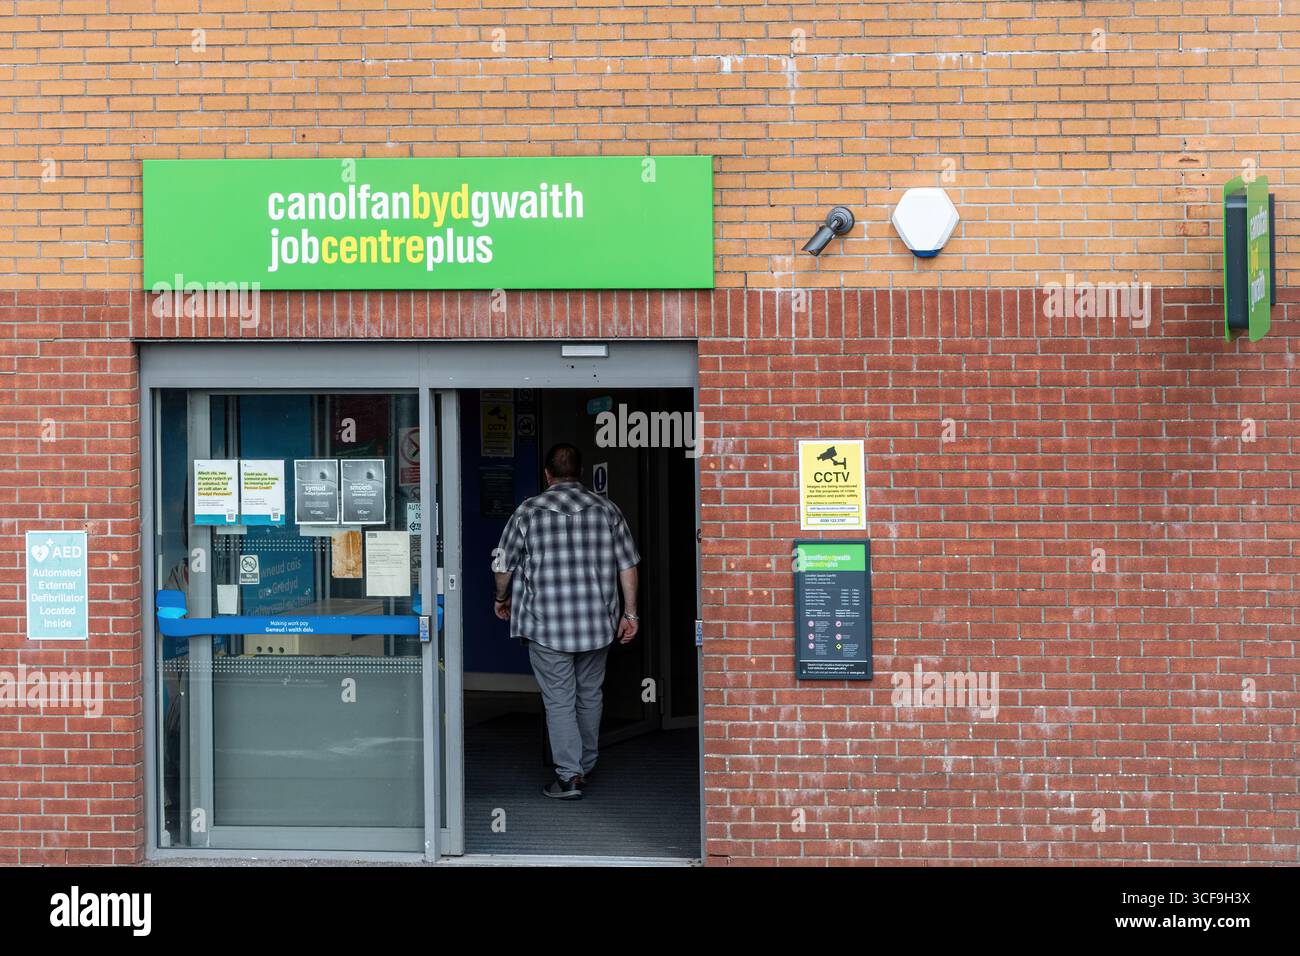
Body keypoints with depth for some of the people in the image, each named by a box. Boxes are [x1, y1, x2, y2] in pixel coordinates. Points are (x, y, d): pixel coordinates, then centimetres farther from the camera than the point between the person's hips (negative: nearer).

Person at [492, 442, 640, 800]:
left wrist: (501, 599, 23)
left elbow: (504, 565, 4)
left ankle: (569, 777, -2)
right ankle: (585, 767, 30)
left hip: (547, 624, -3)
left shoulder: (528, 512, -3)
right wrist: (630, 613, 10)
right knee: (590, 695, 17)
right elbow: (627, 566, 2)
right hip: (597, 623, 3)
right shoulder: (607, 509, 2)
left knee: (558, 700, 2)